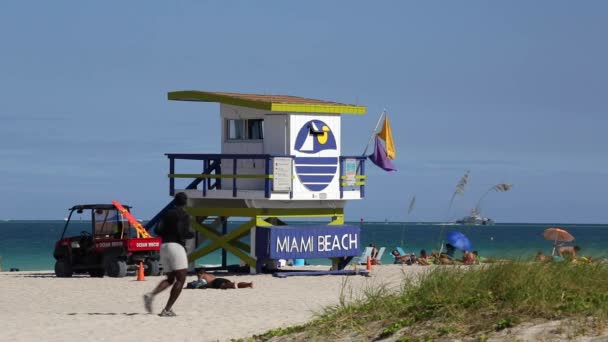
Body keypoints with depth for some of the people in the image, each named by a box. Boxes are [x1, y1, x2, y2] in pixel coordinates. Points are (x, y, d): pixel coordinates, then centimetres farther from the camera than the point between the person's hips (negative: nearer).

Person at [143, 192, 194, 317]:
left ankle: (151, 295, -11)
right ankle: (167, 309, -13)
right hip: (176, 246, -7)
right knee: (181, 279, -2)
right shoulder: (184, 215, -3)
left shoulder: (167, 214, 15)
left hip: (164, 246, 7)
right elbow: (182, 232, -15)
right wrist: (191, 235, 4)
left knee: (170, 279, 16)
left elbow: (158, 231, 6)